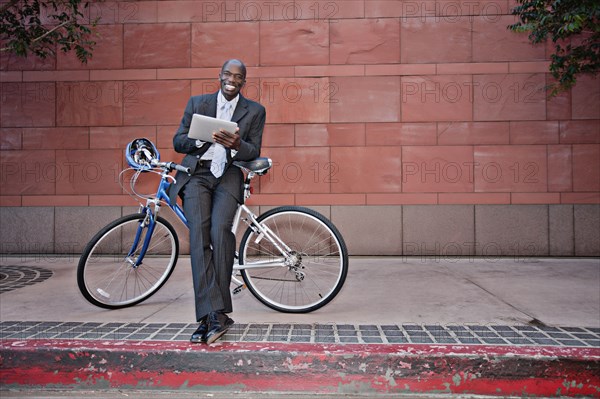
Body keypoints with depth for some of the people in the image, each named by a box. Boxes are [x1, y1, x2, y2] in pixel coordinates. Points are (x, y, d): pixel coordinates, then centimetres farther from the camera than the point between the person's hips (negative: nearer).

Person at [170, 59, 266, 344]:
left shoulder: (254, 111, 13)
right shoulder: (197, 103, 15)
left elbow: (254, 153, 7)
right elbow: (178, 141, 11)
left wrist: (236, 145, -15)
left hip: (228, 176, -1)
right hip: (196, 173, 1)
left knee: (220, 230, -26)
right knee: (198, 234, -22)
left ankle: (212, 315, -20)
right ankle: (214, 314, -26)